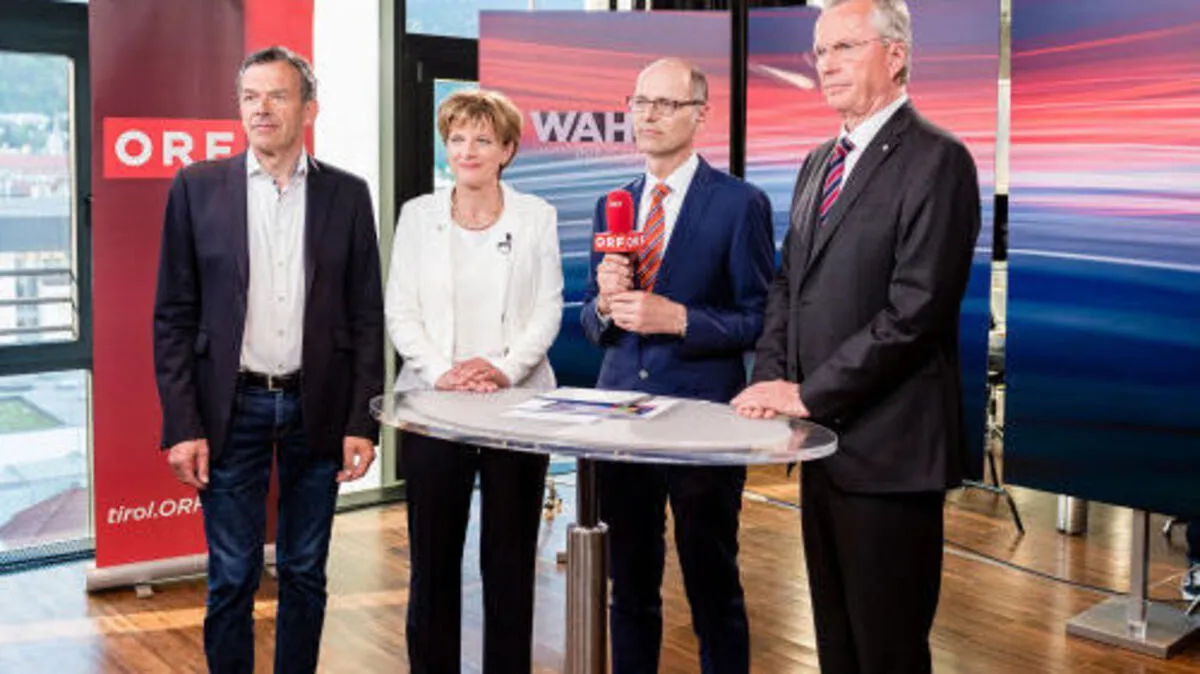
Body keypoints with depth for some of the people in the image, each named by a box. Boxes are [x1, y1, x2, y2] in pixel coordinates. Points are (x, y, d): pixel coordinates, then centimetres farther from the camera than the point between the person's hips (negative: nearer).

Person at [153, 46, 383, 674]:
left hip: (317, 409, 1)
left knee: (305, 574, 11)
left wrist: (362, 421, -2)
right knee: (232, 579, 4)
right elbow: (173, 315, 0)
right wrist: (182, 426, -6)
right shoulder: (197, 187, 0)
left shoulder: (347, 193, 3)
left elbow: (366, 317, 4)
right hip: (231, 409, -1)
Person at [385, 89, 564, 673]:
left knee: (510, 553, 6)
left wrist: (505, 368, -14)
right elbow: (400, 312, 2)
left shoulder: (536, 216, 4)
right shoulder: (418, 214, 5)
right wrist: (441, 372, -12)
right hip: (433, 404, 0)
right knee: (433, 553, 4)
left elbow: (548, 310, 1)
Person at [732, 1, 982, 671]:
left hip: (886, 449, -8)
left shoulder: (936, 160, -11)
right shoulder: (819, 163, 16)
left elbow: (916, 311, -19)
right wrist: (771, 377, 2)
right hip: (822, 441, 8)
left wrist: (807, 394, -16)